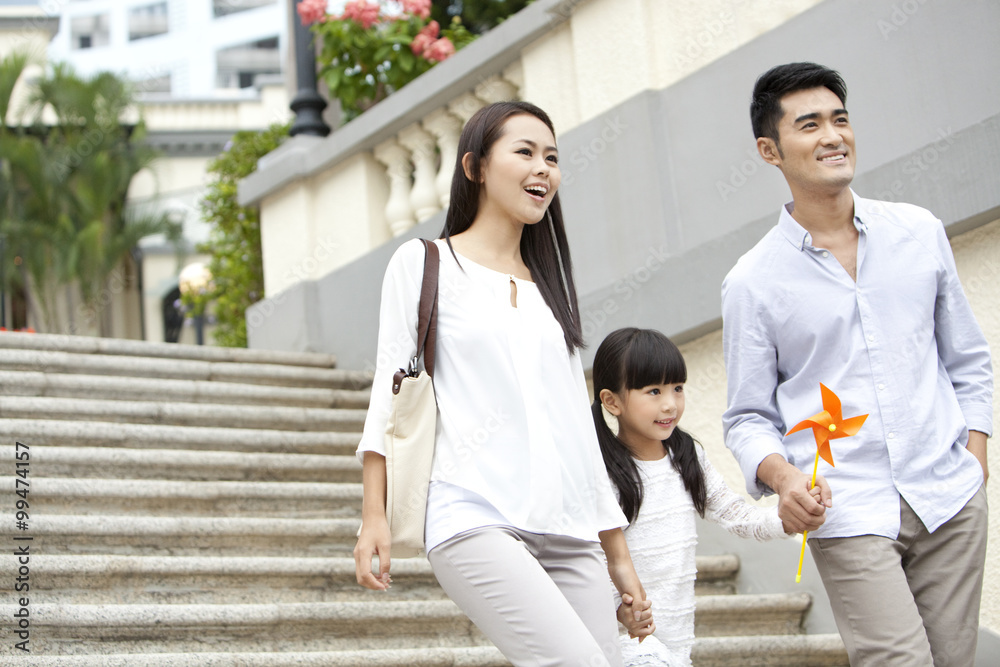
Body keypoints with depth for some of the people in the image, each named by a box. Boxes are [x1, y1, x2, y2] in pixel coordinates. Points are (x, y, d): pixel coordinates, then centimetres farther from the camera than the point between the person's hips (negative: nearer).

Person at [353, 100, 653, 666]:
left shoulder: (550, 285, 23)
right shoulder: (424, 264, 8)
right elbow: (391, 392, 4)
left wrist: (621, 559, 19)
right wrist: (375, 517, -6)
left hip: (568, 534, 6)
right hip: (475, 520, -6)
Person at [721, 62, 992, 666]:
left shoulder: (920, 232, 8)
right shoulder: (752, 284, 0)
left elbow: (968, 361, 15)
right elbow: (748, 417, 4)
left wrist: (975, 466, 8)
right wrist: (782, 476, -16)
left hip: (950, 500, 3)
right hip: (848, 518, -3)